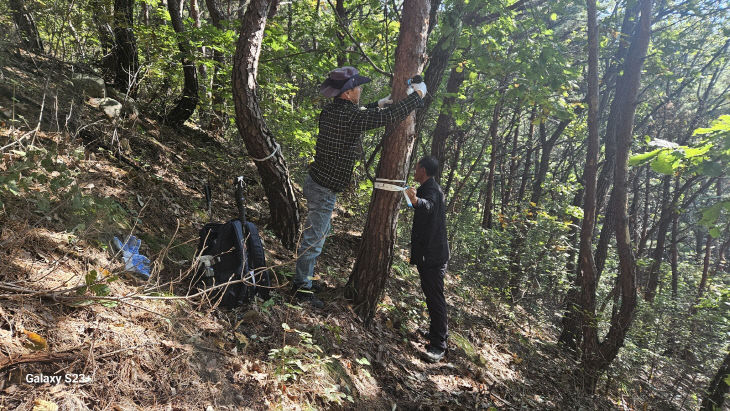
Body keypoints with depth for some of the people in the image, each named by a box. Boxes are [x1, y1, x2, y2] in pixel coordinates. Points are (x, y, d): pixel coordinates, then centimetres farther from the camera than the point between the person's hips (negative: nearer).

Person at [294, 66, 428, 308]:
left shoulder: (331, 111, 3)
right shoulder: (348, 117, -24)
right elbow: (390, 116, -22)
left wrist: (379, 104, 22)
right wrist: (417, 95, -10)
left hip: (316, 181, 10)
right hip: (324, 190, -10)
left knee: (320, 232, 22)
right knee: (313, 239, 1)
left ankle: (303, 278, 34)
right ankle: (303, 288, 13)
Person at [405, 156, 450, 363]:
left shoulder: (432, 190, -17)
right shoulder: (430, 189, 16)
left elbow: (428, 205, -42)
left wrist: (416, 200, -61)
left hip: (433, 254, -11)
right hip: (428, 253, 11)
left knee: (435, 296, -10)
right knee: (431, 293, 20)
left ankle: (438, 345, -8)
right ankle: (440, 329, 34)